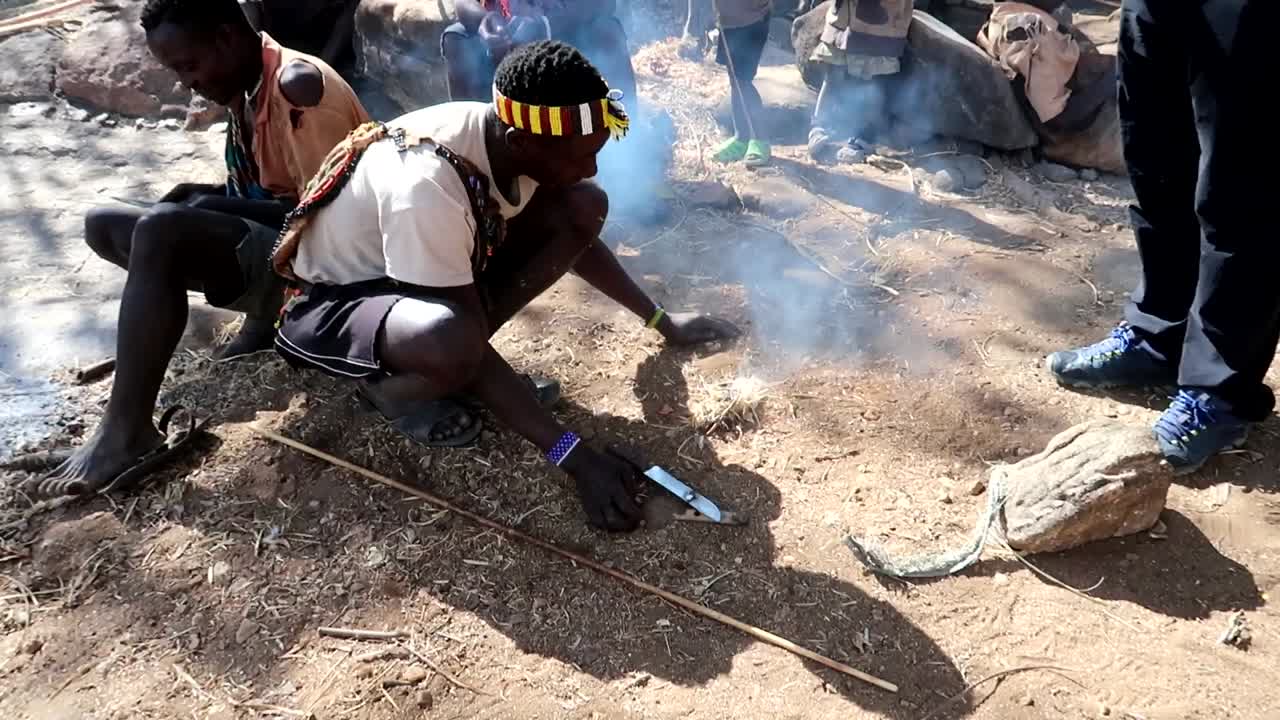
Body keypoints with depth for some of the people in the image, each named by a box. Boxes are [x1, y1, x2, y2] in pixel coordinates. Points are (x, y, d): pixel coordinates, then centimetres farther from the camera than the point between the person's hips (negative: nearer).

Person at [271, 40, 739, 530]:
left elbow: (576, 236, 5)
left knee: (585, 208, -10)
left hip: (440, 266, 7)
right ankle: (394, 386, -6)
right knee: (451, 342, -43)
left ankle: (459, 354, -3)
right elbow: (471, 336, -31)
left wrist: (661, 320, 8)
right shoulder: (427, 188, -38)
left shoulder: (509, 138, -15)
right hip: (332, 304, -7)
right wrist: (575, 457, -31)